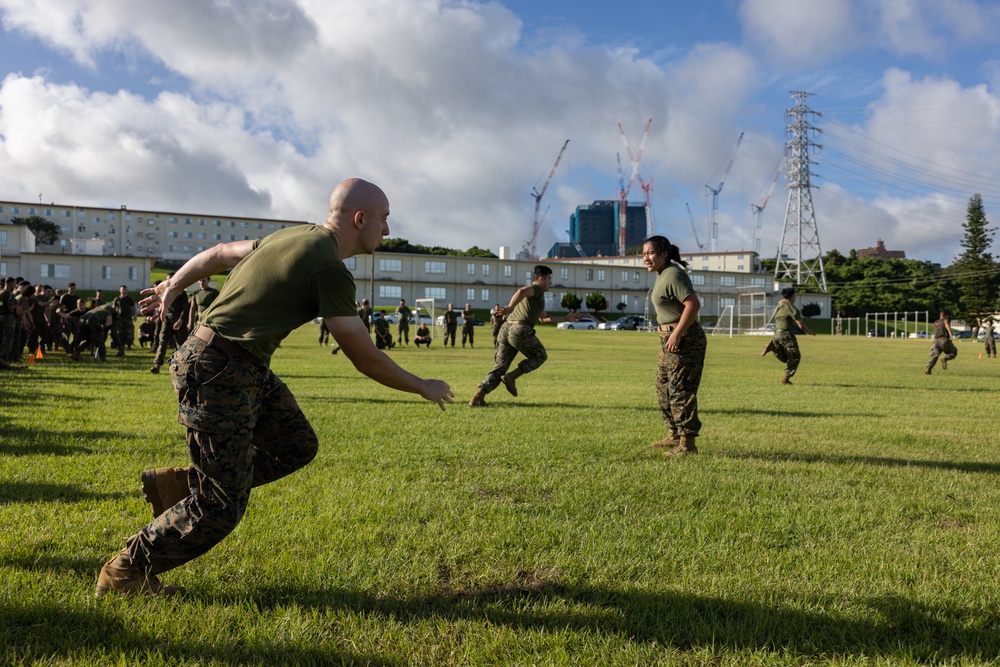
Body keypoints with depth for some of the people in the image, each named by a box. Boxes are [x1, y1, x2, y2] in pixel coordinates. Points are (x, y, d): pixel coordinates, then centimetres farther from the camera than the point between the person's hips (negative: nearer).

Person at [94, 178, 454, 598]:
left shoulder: (298, 236, 10)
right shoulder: (330, 271, -18)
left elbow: (216, 254, 21)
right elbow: (366, 360, -15)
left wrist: (171, 287, 34)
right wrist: (424, 388, -1)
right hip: (221, 372, -10)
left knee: (297, 445, 12)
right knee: (221, 508, -1)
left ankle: (177, 484, 17)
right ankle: (124, 575, 15)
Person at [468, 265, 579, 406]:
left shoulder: (535, 297, 34)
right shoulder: (537, 288, 4)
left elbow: (544, 318, 41)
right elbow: (522, 291, -19)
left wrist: (566, 319, 42)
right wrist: (510, 307, -34)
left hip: (506, 328, 8)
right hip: (521, 330, -8)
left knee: (499, 367, 6)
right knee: (540, 356, 14)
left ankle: (478, 396, -8)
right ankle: (511, 377, 1)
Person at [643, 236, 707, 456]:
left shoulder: (673, 275, -18)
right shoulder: (662, 275, 13)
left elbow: (693, 304, -26)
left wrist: (677, 334, -26)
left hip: (683, 340, -11)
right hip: (670, 339, 11)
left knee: (680, 390, -8)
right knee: (663, 388, 18)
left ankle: (687, 443, -2)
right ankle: (674, 435, 29)